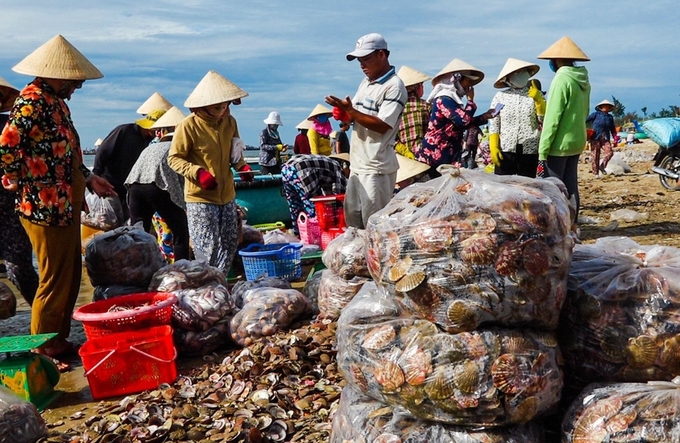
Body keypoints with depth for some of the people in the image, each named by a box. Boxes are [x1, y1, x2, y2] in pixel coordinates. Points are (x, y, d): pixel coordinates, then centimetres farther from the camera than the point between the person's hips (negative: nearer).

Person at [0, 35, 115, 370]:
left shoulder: (56, 102, 14)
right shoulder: (31, 103, -16)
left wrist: (89, 179, 18)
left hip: (67, 206, 10)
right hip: (46, 209, -10)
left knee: (71, 276, 17)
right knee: (55, 280, 0)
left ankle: (60, 342, 30)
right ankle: (42, 353, 14)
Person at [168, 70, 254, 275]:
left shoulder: (230, 121, 2)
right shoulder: (188, 126, -14)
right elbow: (174, 158, -8)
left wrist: (242, 166, -3)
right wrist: (198, 172, -22)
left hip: (227, 195, 6)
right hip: (200, 197, -6)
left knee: (229, 245, 13)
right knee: (207, 249, -5)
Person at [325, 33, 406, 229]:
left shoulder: (394, 86, -11)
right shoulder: (365, 83, 16)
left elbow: (382, 125, -18)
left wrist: (350, 110, -22)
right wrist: (344, 114, -2)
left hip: (377, 168, -9)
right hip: (358, 164, 9)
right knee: (352, 219, 14)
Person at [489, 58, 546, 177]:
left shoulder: (536, 94, 6)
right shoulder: (500, 97, 3)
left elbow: (545, 120, -1)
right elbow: (493, 125, 2)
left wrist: (538, 99, -12)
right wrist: (493, 148, -6)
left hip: (529, 151, 1)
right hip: (505, 150, -1)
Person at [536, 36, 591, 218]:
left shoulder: (561, 79, -14)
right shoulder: (583, 80, 10)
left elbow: (552, 118, -17)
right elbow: (584, 112, 16)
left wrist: (543, 149, -16)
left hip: (559, 144, -8)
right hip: (577, 142, 8)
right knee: (571, 186, 13)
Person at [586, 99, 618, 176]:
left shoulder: (610, 117, 15)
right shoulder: (596, 114, 2)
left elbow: (613, 129, 21)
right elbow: (585, 120, -3)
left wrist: (615, 139, 15)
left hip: (605, 139, 3)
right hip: (595, 138, -3)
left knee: (609, 152, -18)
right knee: (595, 156, -3)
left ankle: (602, 166, 3)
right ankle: (595, 173, 7)